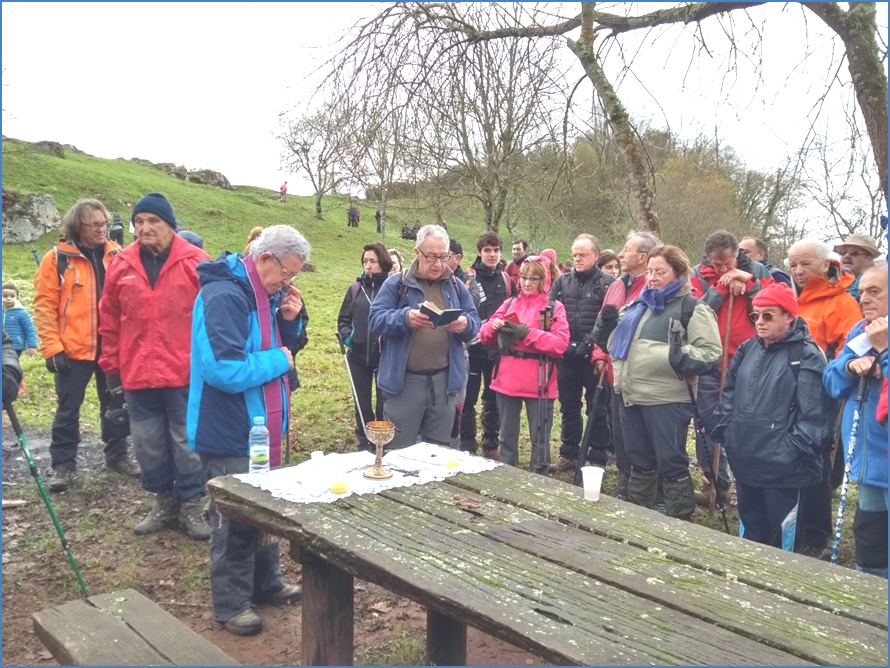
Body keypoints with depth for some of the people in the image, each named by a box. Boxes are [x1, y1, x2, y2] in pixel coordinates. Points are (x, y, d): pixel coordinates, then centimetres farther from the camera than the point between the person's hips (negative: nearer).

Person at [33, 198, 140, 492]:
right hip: (73, 348, -3)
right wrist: (52, 347, -12)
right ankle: (62, 464, 18)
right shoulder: (57, 258, -3)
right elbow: (44, 305, -5)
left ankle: (117, 454, 28)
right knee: (68, 408, 6)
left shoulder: (116, 255, 6)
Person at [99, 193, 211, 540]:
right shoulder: (121, 264, 5)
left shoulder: (194, 262, -5)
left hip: (185, 373, -3)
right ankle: (164, 502, 29)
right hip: (137, 375, 4)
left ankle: (190, 505, 21)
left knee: (186, 441, 6)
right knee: (147, 443, 12)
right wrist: (113, 372, 7)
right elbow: (109, 322, 8)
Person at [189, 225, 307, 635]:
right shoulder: (224, 296, -24)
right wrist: (278, 360, -20)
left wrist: (289, 320, -3)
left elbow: (275, 346, 16)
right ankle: (232, 604, 21)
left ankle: (266, 583, 38)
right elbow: (224, 370, -33)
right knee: (235, 520, 4)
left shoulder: (265, 294, 6)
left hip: (261, 426, 10)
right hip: (228, 433, -10)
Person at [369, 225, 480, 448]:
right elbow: (376, 319, -9)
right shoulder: (396, 283, -1)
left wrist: (465, 324, -17)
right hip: (405, 380, -3)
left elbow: (475, 323, 8)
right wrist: (405, 318, -29)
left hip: (444, 380, 3)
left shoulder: (456, 286, 10)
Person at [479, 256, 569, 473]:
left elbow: (560, 344, -14)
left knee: (539, 439, 5)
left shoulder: (554, 308, -2)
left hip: (538, 383, -4)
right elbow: (485, 336, 9)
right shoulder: (509, 304, 10)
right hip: (507, 379, 4)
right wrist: (493, 326, -13)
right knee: (507, 436, 15)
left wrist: (527, 333, -20)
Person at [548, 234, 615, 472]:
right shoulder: (562, 281, 10)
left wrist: (595, 346, -18)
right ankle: (568, 454, 27)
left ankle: (598, 458, 17)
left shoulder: (607, 283, -3)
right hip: (567, 356, 5)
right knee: (568, 407, 14)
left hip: (594, 356, -4)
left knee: (597, 409, 6)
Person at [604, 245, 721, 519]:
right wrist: (610, 322, 7)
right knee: (639, 461, 17)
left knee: (670, 462, 2)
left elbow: (711, 352, -12)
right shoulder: (639, 305, 17)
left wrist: (681, 355, -29)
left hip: (667, 400, -7)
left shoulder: (692, 308, -5)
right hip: (633, 396, 7)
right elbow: (618, 343, 26)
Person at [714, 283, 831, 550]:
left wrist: (795, 451, -16)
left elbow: (813, 413, -14)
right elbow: (730, 393, 19)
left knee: (782, 532, 3)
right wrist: (724, 430, 10)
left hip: (782, 465, -6)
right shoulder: (746, 350, 12)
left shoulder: (806, 356, -9)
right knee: (750, 526, 20)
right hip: (745, 459, 7)